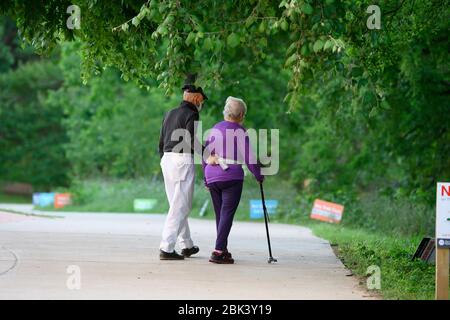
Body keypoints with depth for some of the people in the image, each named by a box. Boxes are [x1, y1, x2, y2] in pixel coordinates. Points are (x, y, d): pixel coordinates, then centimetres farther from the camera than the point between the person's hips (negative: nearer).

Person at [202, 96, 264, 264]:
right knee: (227, 214, -7)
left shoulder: (215, 129, 12)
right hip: (232, 177, -6)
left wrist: (206, 178, 21)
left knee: (219, 215, 15)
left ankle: (223, 250, 21)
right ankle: (218, 251, -16)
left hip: (212, 177, 6)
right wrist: (259, 175, 5)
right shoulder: (240, 131, -5)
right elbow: (249, 157, -8)